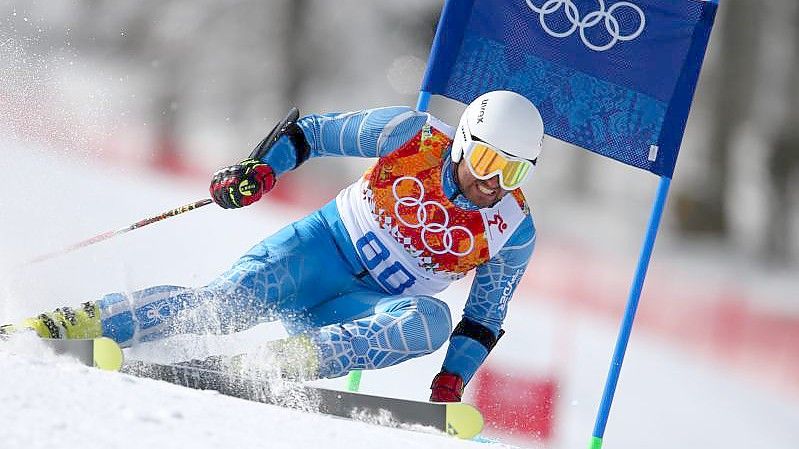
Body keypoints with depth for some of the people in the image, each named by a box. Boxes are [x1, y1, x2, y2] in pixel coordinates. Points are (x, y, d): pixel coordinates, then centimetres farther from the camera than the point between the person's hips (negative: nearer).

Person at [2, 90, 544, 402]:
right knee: (231, 299, -28)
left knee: (431, 319, -32)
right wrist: (263, 167, -19)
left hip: (371, 311, 1)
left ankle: (287, 360, -43)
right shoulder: (414, 135, -11)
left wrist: (451, 382, -9)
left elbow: (485, 322, 4)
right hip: (326, 246, -1)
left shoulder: (514, 233, -6)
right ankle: (55, 328, -28)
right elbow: (311, 132, -2)